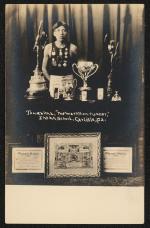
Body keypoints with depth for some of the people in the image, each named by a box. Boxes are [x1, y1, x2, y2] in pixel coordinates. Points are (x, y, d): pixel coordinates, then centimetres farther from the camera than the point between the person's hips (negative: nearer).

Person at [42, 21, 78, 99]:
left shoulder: (72, 48, -1)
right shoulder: (48, 47, 2)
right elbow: (44, 68, 7)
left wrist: (75, 80, -3)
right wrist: (50, 80, 0)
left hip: (68, 80, -1)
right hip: (53, 80, 1)